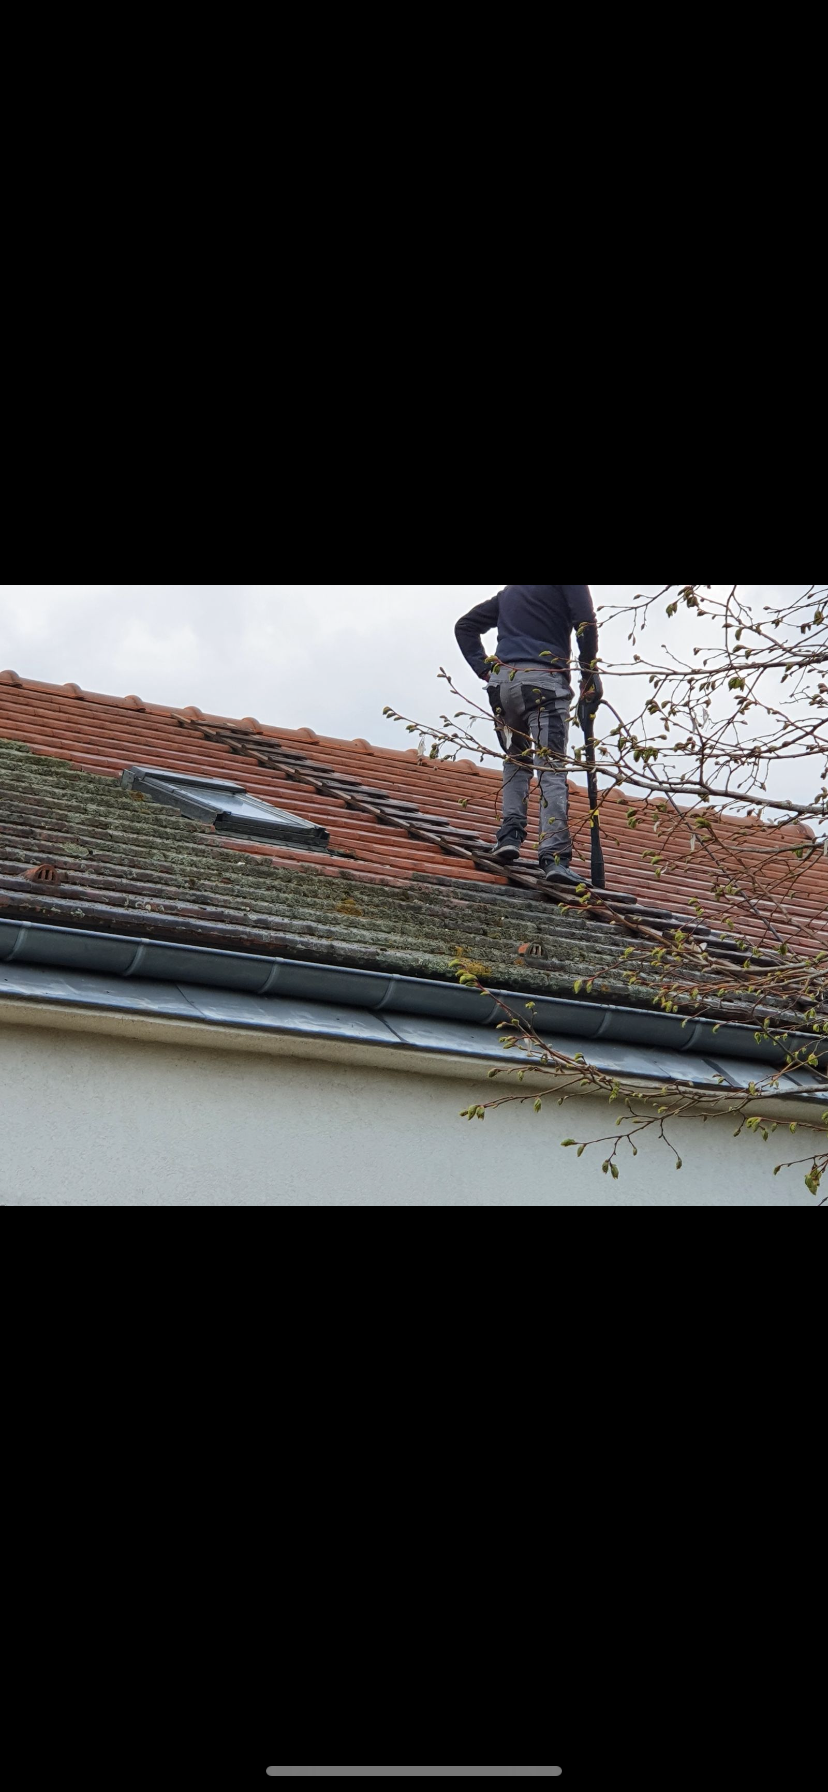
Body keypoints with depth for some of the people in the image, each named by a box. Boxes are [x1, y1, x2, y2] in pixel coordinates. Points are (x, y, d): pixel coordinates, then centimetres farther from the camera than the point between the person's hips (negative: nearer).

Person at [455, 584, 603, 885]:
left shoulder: (508, 592, 28)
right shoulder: (568, 586, 9)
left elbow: (465, 626, 29)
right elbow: (586, 623, -7)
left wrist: (484, 669, 17)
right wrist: (590, 673, 3)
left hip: (502, 682, 5)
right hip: (543, 680, -5)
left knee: (515, 762, 22)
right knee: (551, 769, -10)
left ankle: (510, 835, 4)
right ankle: (554, 857, -20)